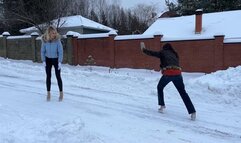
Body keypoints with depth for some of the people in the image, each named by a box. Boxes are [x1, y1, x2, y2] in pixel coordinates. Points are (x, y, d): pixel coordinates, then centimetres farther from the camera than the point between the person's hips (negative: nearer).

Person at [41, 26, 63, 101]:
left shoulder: (57, 40, -20)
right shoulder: (44, 41, -13)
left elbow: (60, 51, -16)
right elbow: (42, 51, -2)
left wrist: (60, 62, -19)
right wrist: (43, 61, -7)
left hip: (56, 59, -2)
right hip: (48, 59, 2)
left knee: (58, 76, -1)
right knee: (48, 76, 4)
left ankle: (61, 93, 12)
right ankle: (48, 93, 16)